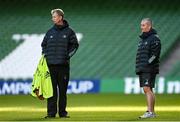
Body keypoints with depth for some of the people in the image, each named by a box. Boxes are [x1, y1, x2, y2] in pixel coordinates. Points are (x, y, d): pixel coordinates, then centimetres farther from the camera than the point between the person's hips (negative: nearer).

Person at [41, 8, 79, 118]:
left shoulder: (69, 31, 3)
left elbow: (75, 45, 5)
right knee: (52, 90, -1)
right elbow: (44, 44, 20)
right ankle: (51, 112, 0)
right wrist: (45, 54, 5)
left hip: (63, 64, -2)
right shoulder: (50, 32, 12)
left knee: (63, 90, 3)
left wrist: (68, 55, -6)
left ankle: (62, 112, 9)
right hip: (51, 64, 2)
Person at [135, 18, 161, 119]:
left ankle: (150, 112, -18)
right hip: (142, 69, 9)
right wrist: (138, 67, 13)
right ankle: (152, 112, 12)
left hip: (149, 69, -9)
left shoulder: (154, 38, -8)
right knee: (146, 90, 9)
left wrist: (148, 64, -18)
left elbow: (154, 55, -16)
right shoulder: (142, 39, 20)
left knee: (147, 89, -15)